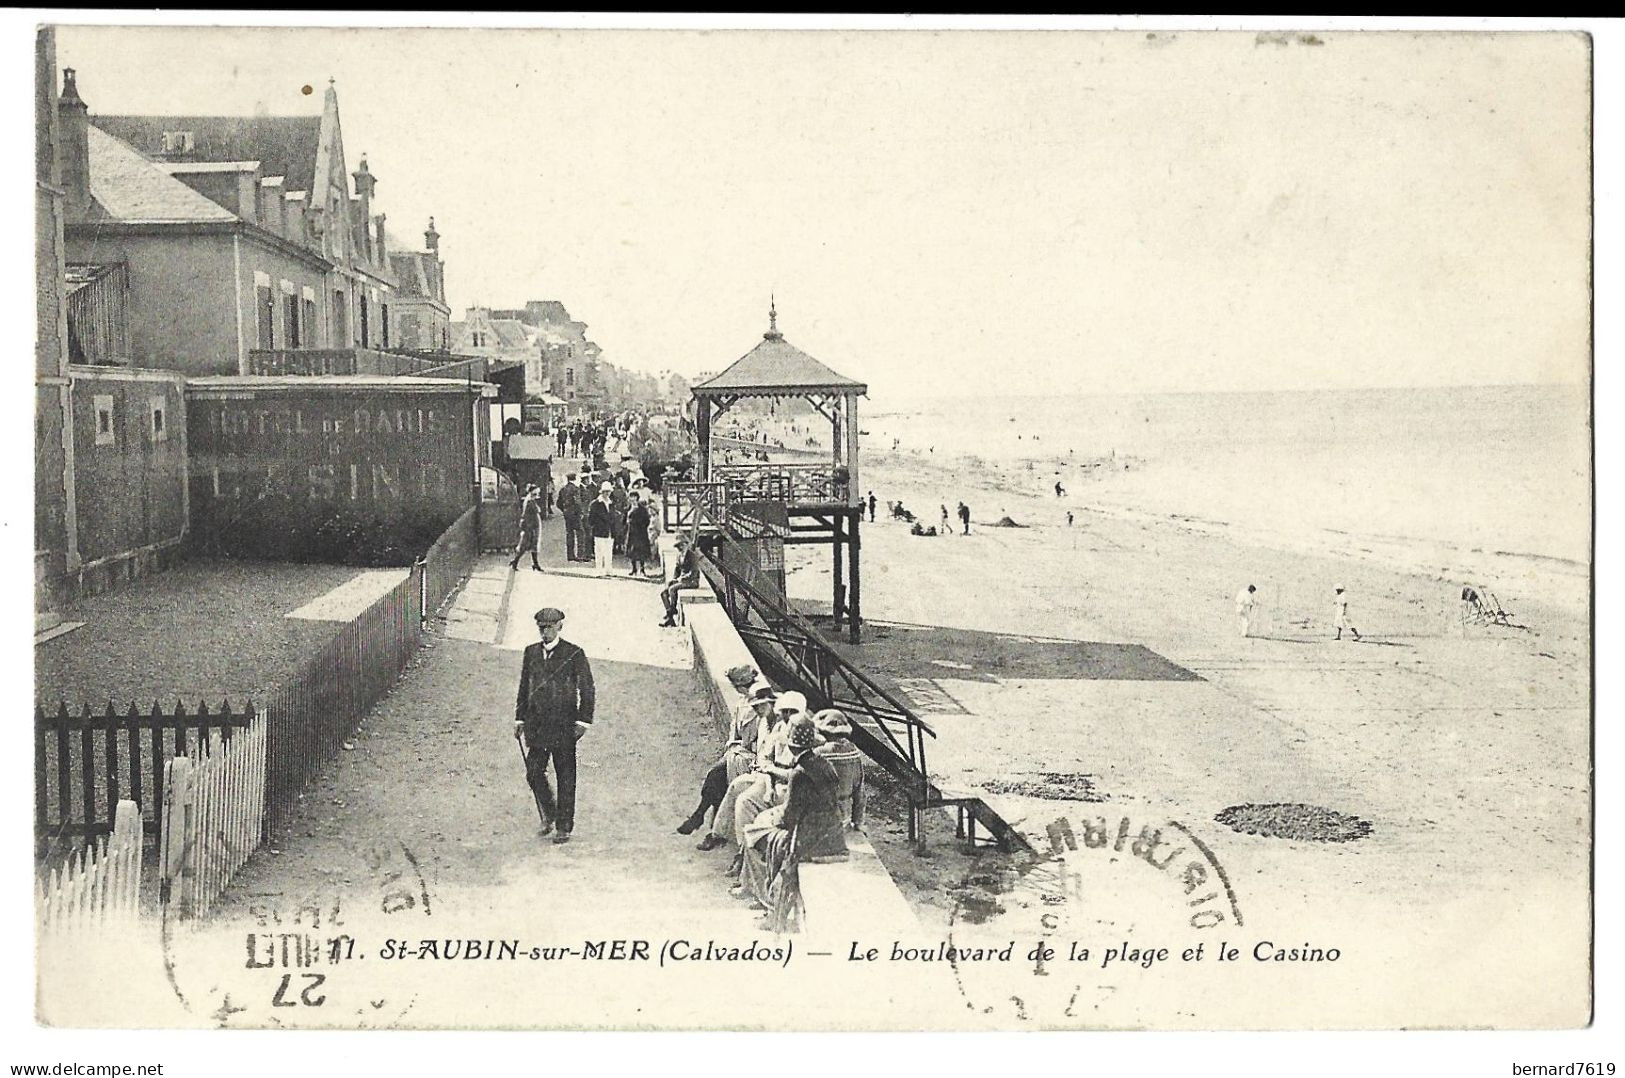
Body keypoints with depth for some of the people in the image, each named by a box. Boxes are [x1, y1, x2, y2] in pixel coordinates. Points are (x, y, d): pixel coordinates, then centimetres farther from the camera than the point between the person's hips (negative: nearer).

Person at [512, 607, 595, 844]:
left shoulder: (574, 654, -2)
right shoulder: (531, 652, 11)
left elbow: (588, 690, -2)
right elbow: (524, 687, 18)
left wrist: (583, 720, -8)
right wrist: (520, 718, 13)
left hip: (564, 724, -4)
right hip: (536, 723, 4)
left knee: (565, 777, 1)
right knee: (533, 772, -2)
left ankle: (564, 827, 8)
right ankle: (549, 814, 22)